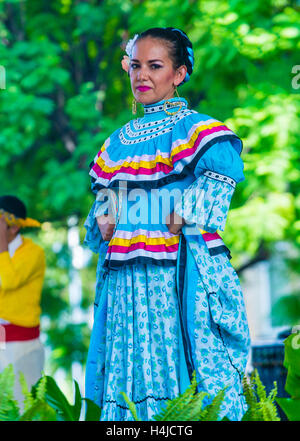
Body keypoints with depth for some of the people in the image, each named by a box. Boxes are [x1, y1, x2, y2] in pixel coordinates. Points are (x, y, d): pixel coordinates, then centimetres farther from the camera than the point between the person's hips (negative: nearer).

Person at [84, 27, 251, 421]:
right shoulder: (117, 143, 19)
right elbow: (101, 208, 25)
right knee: (129, 388, 4)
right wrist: (103, 222, 5)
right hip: (126, 282, 6)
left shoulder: (198, 130, 1)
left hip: (183, 280, -6)